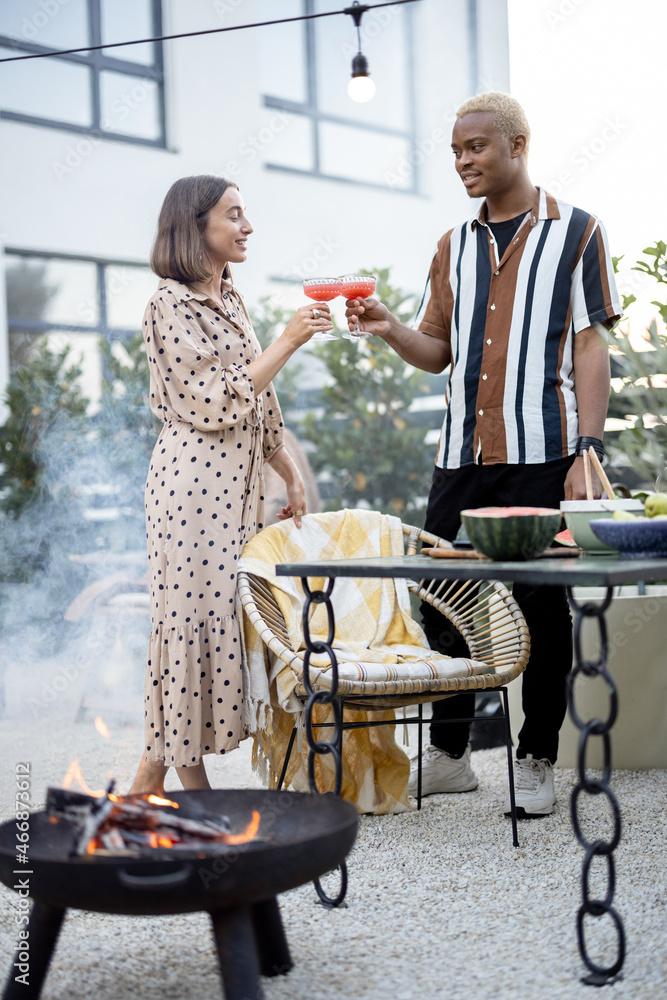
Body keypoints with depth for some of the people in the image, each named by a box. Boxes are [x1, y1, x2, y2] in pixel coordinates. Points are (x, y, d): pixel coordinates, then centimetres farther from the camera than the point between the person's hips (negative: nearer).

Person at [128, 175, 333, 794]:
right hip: (196, 480, -8)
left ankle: (154, 770, 13)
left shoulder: (229, 300, 18)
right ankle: (190, 779, 3)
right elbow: (217, 403, -16)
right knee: (196, 612, -6)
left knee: (215, 614, 6)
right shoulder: (171, 304, -8)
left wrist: (291, 476, 17)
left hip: (239, 482, 8)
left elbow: (258, 407, 20)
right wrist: (288, 341, -13)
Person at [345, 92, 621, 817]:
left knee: (541, 607, 1)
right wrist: (390, 331, -4)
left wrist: (588, 451, -11)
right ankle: (447, 754, 18)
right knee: (441, 601, 5)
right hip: (461, 456, 5)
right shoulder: (453, 247, 16)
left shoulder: (575, 233, 3)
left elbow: (591, 349, -2)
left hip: (541, 456, -5)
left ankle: (536, 762, 13)